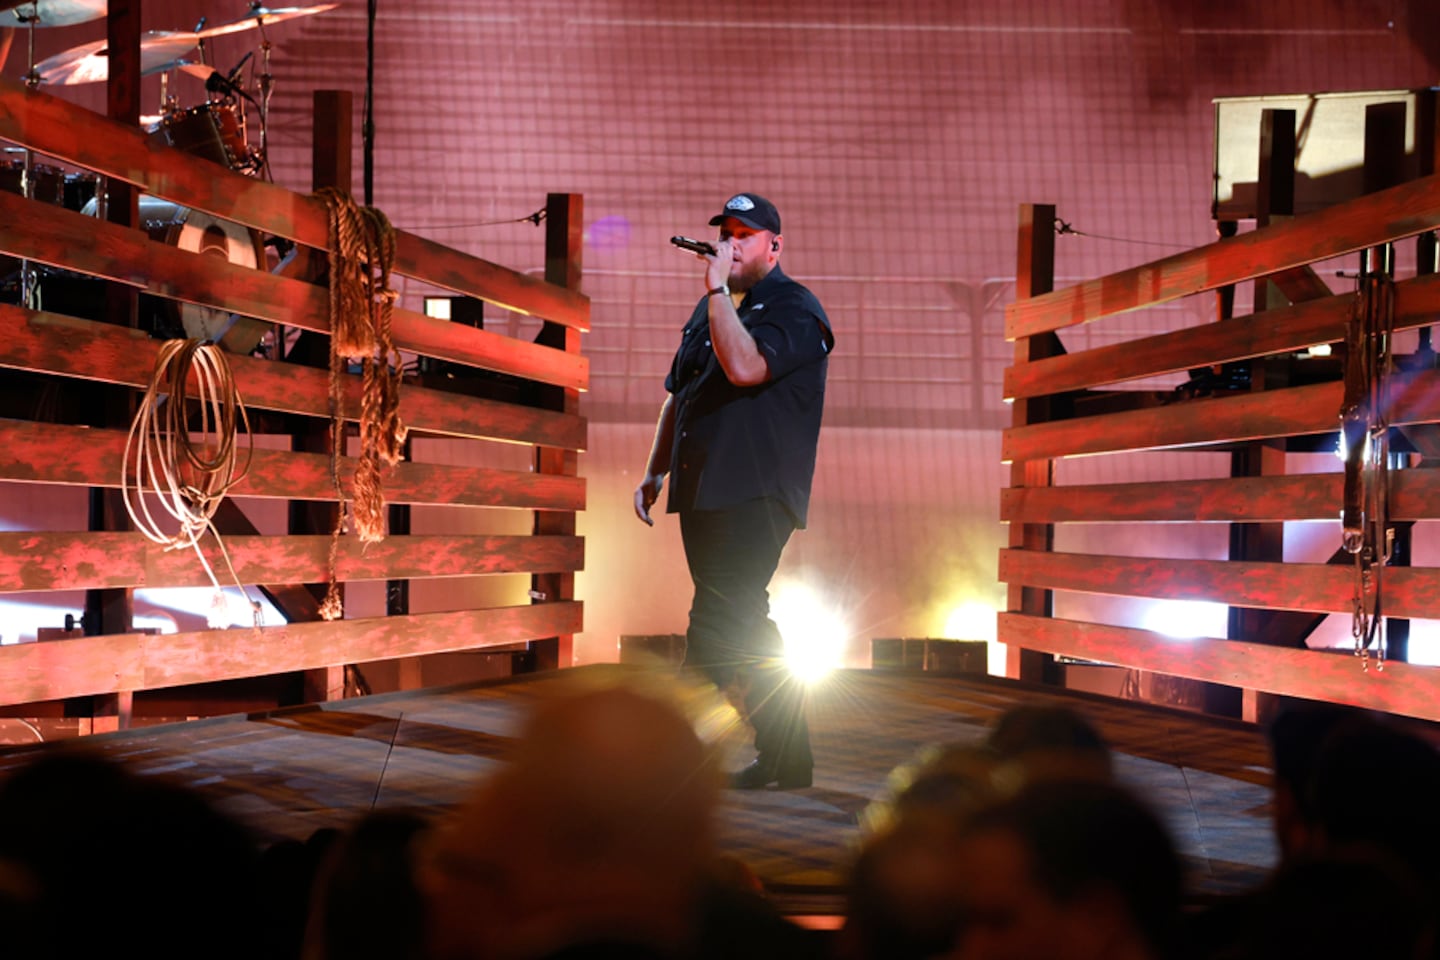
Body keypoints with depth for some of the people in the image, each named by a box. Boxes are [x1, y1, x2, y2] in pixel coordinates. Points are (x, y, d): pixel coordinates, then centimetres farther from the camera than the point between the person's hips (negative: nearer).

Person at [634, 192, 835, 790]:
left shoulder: (795, 309, -5)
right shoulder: (711, 308, 21)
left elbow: (745, 368, -24)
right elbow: (677, 395, 26)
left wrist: (718, 289, -18)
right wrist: (655, 472, 20)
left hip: (754, 497, -9)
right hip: (705, 494, 9)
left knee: (716, 629, -15)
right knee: (743, 627, 10)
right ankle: (786, 757, 16)